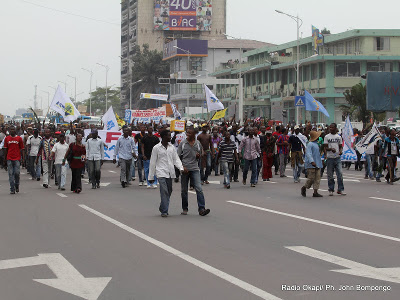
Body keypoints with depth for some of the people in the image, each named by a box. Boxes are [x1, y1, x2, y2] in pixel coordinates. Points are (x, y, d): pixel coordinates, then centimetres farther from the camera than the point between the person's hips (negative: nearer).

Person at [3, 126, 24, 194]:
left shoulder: (19, 138, 4)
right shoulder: (6, 138, 7)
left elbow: (21, 149, 6)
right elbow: (5, 149, 10)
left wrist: (22, 158, 2)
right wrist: (5, 159, 8)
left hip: (17, 158, -1)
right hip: (9, 159, 1)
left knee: (17, 173, -6)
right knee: (11, 174, -1)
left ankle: (17, 185, 20)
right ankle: (12, 189, 2)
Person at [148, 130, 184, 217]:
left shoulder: (172, 147, 13)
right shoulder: (156, 148, 1)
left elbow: (176, 159, 11)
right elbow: (152, 163, 3)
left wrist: (181, 168, -8)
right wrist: (151, 177, 2)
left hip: (170, 173, 5)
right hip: (161, 173, -5)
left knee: (169, 191, 7)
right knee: (164, 191, -16)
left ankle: (162, 208, 23)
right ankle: (164, 211, -15)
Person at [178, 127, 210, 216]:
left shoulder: (198, 143, 8)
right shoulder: (183, 143, 3)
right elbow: (178, 157, 4)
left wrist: (198, 156, -3)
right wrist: (182, 167, -10)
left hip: (195, 169, 0)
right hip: (184, 170, 0)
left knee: (199, 189, -11)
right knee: (184, 190, 6)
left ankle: (201, 209, -14)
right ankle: (185, 209, 19)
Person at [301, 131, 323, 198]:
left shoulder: (316, 144, 17)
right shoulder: (310, 144, -12)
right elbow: (308, 154, -21)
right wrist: (312, 162, -32)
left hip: (317, 164, 9)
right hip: (311, 165, -9)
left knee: (317, 178, 3)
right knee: (311, 178, -6)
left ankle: (315, 192, 3)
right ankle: (304, 188, 16)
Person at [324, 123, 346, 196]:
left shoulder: (338, 137, 11)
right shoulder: (327, 137, 4)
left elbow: (340, 146, 15)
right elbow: (325, 147, 0)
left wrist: (341, 151, -7)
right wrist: (331, 149, -20)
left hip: (337, 157, 1)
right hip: (330, 158, -1)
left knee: (340, 173, -6)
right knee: (330, 175, 3)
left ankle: (341, 190, 0)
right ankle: (331, 190, 12)